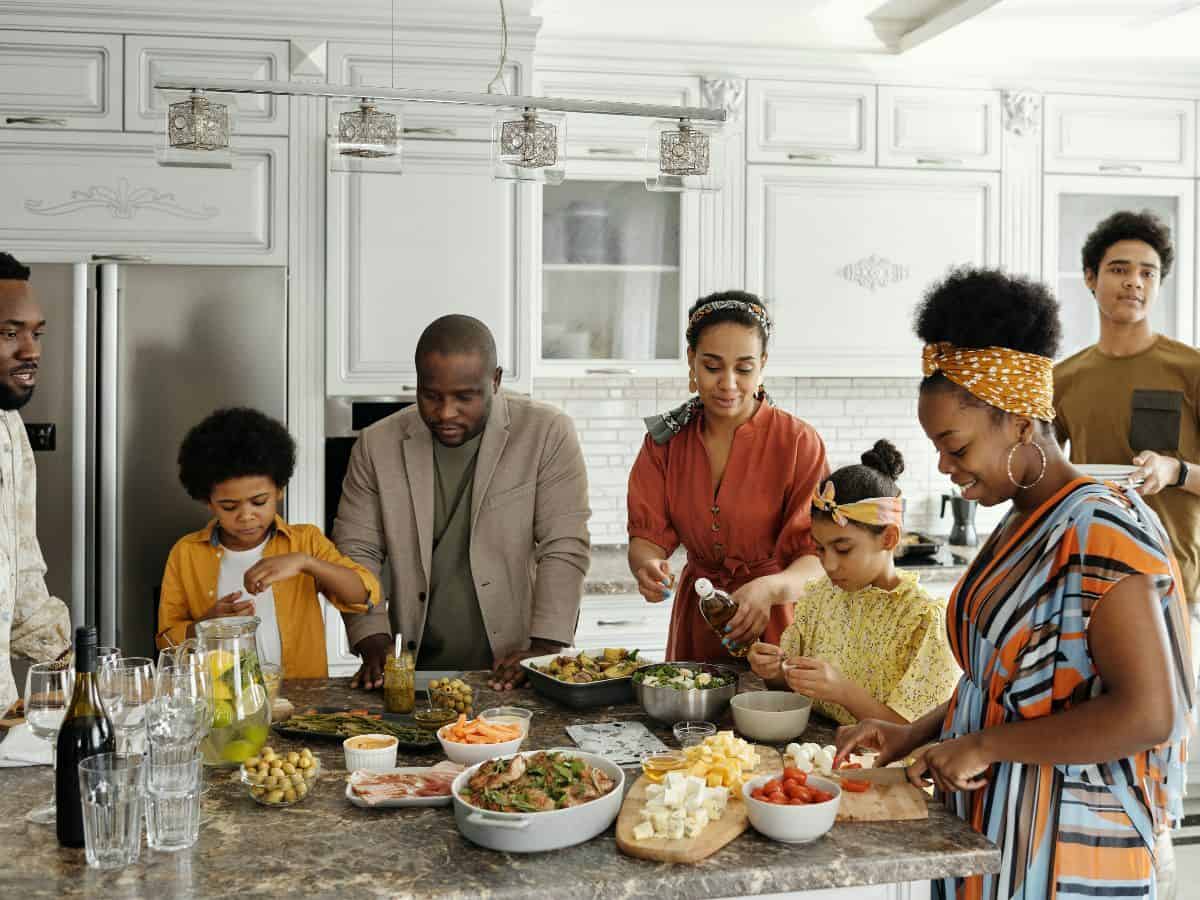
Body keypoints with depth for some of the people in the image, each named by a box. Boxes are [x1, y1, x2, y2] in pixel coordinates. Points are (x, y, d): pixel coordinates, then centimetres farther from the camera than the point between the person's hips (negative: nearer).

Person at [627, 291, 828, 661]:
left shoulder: (799, 443, -12)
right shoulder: (665, 440, -1)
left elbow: (819, 558, -17)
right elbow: (647, 535, -5)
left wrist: (770, 588, -38)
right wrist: (647, 565, -29)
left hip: (775, 629, -3)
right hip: (695, 625, 3)